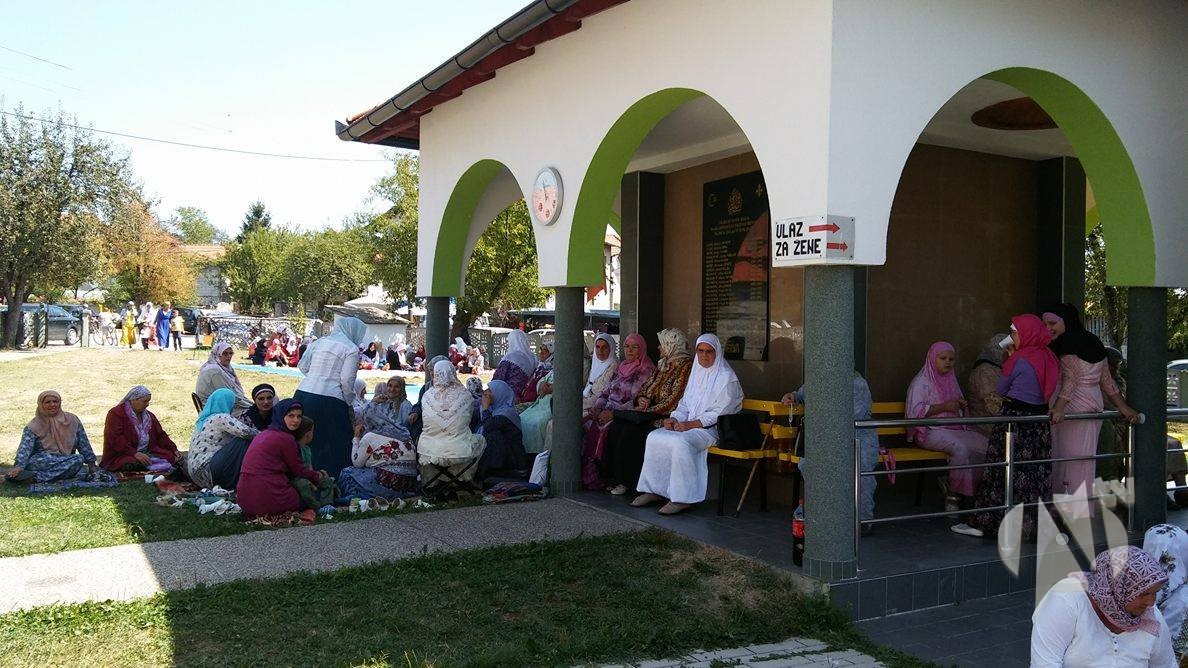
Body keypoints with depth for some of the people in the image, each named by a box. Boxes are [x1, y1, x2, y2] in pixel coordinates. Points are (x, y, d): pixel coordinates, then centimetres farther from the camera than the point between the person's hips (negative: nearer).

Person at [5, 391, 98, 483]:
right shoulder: (33, 426, 0)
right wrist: (19, 466, -31)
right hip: (41, 461, -4)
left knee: (79, 459, -32)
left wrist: (91, 462, 9)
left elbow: (83, 443, 13)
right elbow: (25, 447, -14)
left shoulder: (72, 420, 9)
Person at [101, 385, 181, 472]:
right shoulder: (116, 414, -3)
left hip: (147, 453, 6)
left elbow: (160, 435, 21)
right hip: (121, 456, -6)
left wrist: (174, 450, 5)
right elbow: (115, 439, -15)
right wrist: (135, 453, -26)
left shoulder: (149, 416, 20)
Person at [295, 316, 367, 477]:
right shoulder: (352, 349, -2)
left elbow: (302, 366, 16)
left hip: (303, 393, 6)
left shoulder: (319, 342, 15)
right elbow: (347, 380, -8)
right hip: (329, 401, -6)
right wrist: (349, 404, 5)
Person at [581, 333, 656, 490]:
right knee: (583, 423, -18)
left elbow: (638, 402, -13)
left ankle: (592, 478, -20)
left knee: (597, 428, -30)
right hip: (607, 411, 7)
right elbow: (606, 392, 21)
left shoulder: (646, 371, -3)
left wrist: (613, 413, -18)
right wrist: (596, 406, 1)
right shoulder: (620, 367, 21)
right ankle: (585, 476, -19)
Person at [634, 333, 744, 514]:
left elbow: (720, 413, -15)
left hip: (713, 429, -8)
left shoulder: (727, 378, -7)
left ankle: (682, 498, -29)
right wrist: (675, 418, -2)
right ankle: (654, 490, -7)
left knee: (680, 442, -34)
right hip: (690, 425, 8)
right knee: (654, 437, -12)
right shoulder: (696, 373, 17)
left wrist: (691, 424, -20)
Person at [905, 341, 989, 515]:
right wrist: (944, 407, -18)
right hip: (931, 431, -8)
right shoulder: (921, 381, -4)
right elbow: (914, 412, -15)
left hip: (956, 428, 8)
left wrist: (962, 404, 7)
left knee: (986, 445, -17)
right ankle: (954, 495, -18)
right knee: (960, 448, -35)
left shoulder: (951, 379, 20)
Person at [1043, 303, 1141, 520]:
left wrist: (1059, 408, -30)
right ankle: (1084, 511, 17)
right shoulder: (1092, 342, 14)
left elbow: (1070, 379, -21)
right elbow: (1106, 380, 15)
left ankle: (1072, 512, 1)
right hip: (1094, 405, 9)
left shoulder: (1066, 344, -12)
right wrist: (1123, 407, 15)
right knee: (1084, 459, 12)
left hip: (1074, 408, -9)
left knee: (1070, 458, -3)